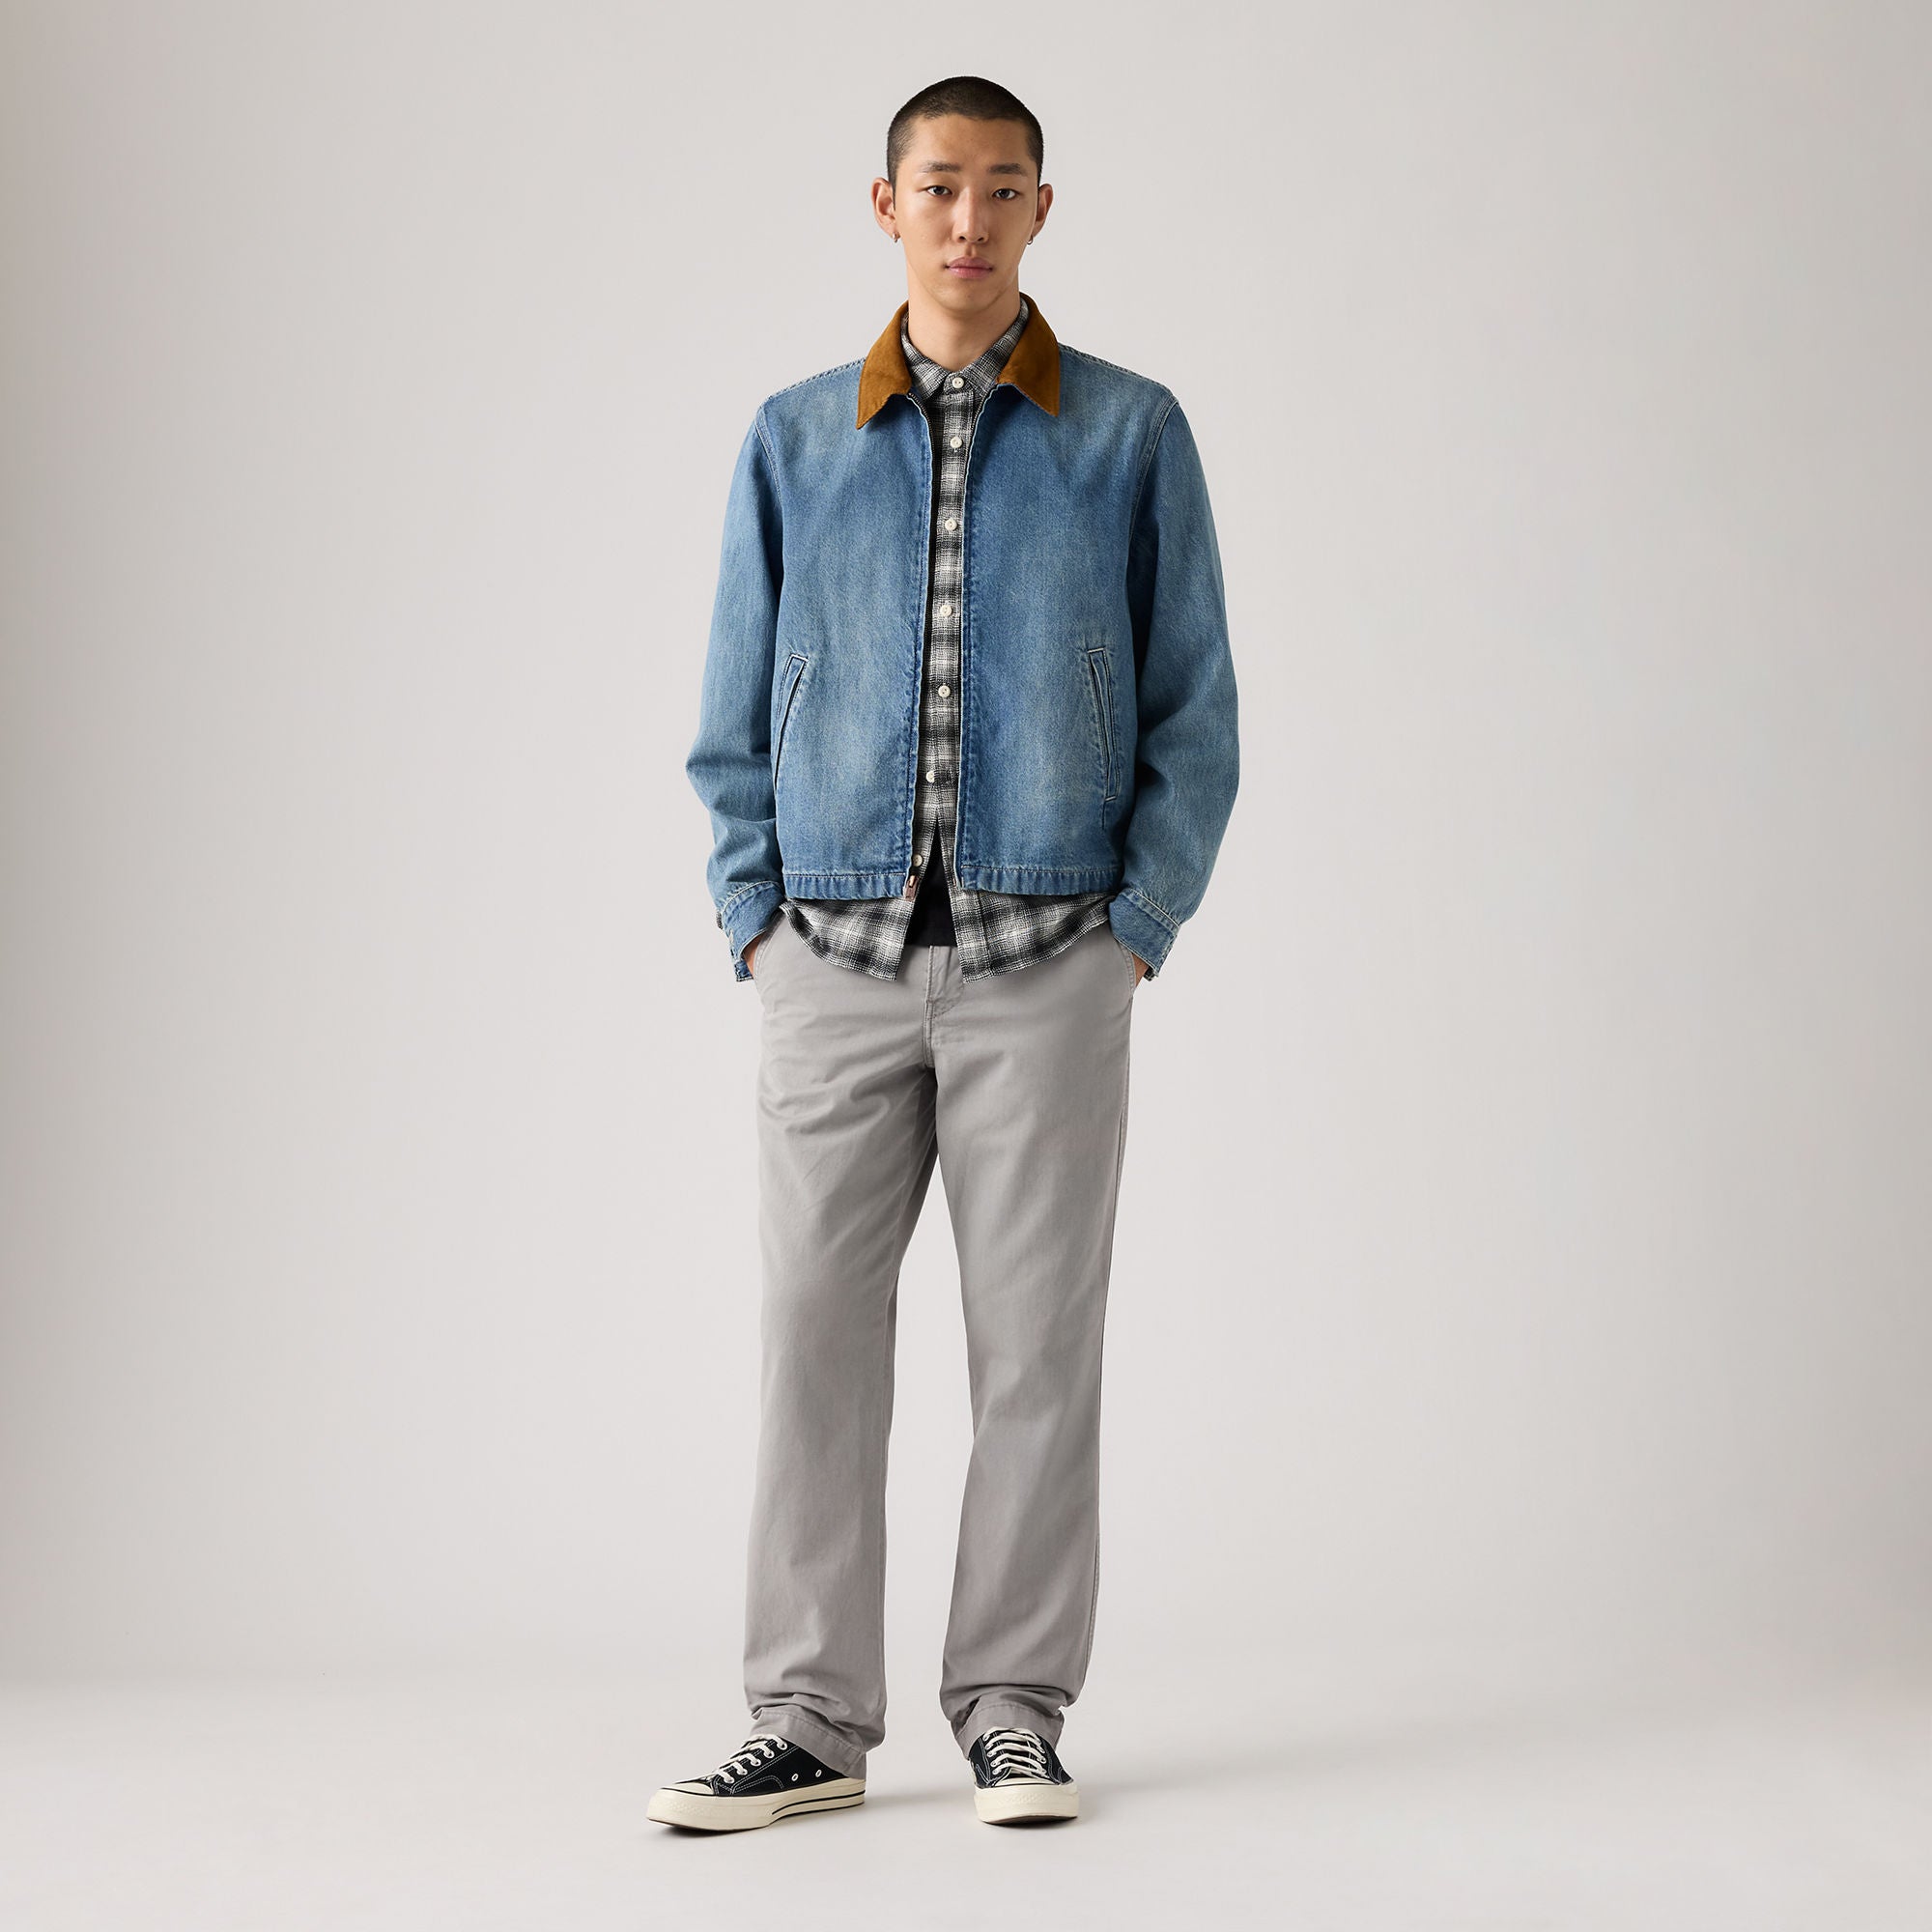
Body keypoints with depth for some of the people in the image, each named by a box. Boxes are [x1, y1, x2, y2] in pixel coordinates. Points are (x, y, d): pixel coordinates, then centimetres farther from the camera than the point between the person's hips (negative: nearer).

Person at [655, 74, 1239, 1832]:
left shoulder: (1132, 435, 4)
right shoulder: (795, 444, 9)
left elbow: (1194, 712, 5)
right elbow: (736, 717, 12)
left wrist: (1138, 928, -4)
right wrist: (757, 923, 2)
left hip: (1045, 963, -1)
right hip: (838, 962, 1)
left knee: (1037, 1349, 3)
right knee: (815, 1335, 1)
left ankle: (1016, 1711, 14)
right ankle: (812, 1719, 10)